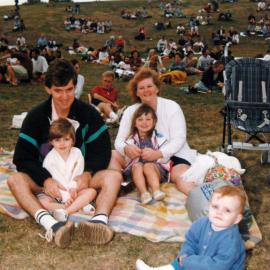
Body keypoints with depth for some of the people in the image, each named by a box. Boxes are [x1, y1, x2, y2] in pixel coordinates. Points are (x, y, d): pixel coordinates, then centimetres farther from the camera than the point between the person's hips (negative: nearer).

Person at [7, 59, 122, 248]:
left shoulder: (88, 113, -4)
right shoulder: (36, 116, -4)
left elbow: (102, 150, -5)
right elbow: (23, 156, -9)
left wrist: (87, 174, -25)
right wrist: (45, 180, -27)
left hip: (80, 176, 0)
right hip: (46, 178, 0)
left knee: (114, 176, -26)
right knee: (15, 180, -28)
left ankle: (100, 219, -54)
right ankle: (50, 223, -52)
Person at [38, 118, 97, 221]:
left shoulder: (77, 153, -1)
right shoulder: (49, 158, -9)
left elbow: (78, 173, -3)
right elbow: (56, 180, -13)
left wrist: (73, 187, -20)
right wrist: (65, 196, -20)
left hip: (73, 191, 2)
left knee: (92, 191, -21)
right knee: (42, 200, -31)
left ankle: (65, 211, -33)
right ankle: (80, 205, -32)